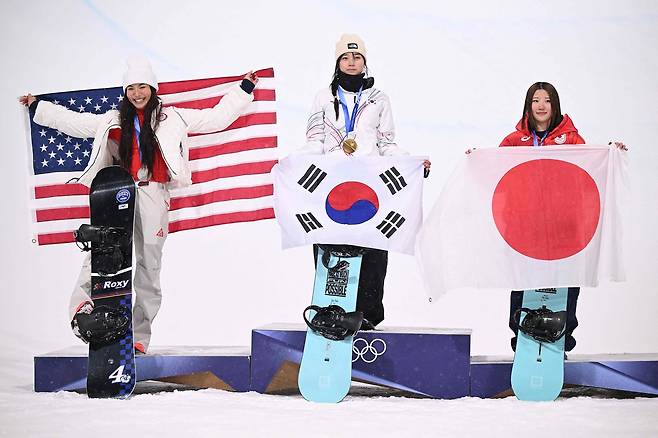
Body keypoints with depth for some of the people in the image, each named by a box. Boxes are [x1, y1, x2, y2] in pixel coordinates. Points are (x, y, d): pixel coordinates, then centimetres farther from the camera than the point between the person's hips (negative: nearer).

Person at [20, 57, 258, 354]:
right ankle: (83, 306, -42)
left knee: (149, 267, 1)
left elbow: (216, 118, 15)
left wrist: (244, 89, 16)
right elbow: (74, 123, 27)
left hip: (153, 196, 0)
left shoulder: (173, 118, 11)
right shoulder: (114, 120, 16)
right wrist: (38, 107, 32)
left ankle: (139, 338, 6)